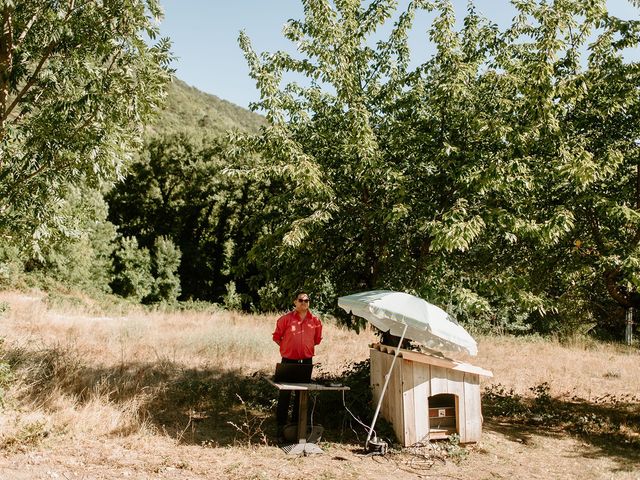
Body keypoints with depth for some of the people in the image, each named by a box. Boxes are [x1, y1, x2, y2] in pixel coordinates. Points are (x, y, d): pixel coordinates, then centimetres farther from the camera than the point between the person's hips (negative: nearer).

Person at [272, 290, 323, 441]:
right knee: (284, 394, 1)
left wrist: (307, 347, 10)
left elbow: (317, 339, 15)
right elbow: (277, 336, 2)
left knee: (302, 394, 12)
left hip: (306, 361, 3)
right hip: (289, 360, -3)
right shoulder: (286, 318, -7)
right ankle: (281, 426, 9)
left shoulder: (315, 321, 1)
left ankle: (297, 423, 24)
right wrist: (287, 347, 5)